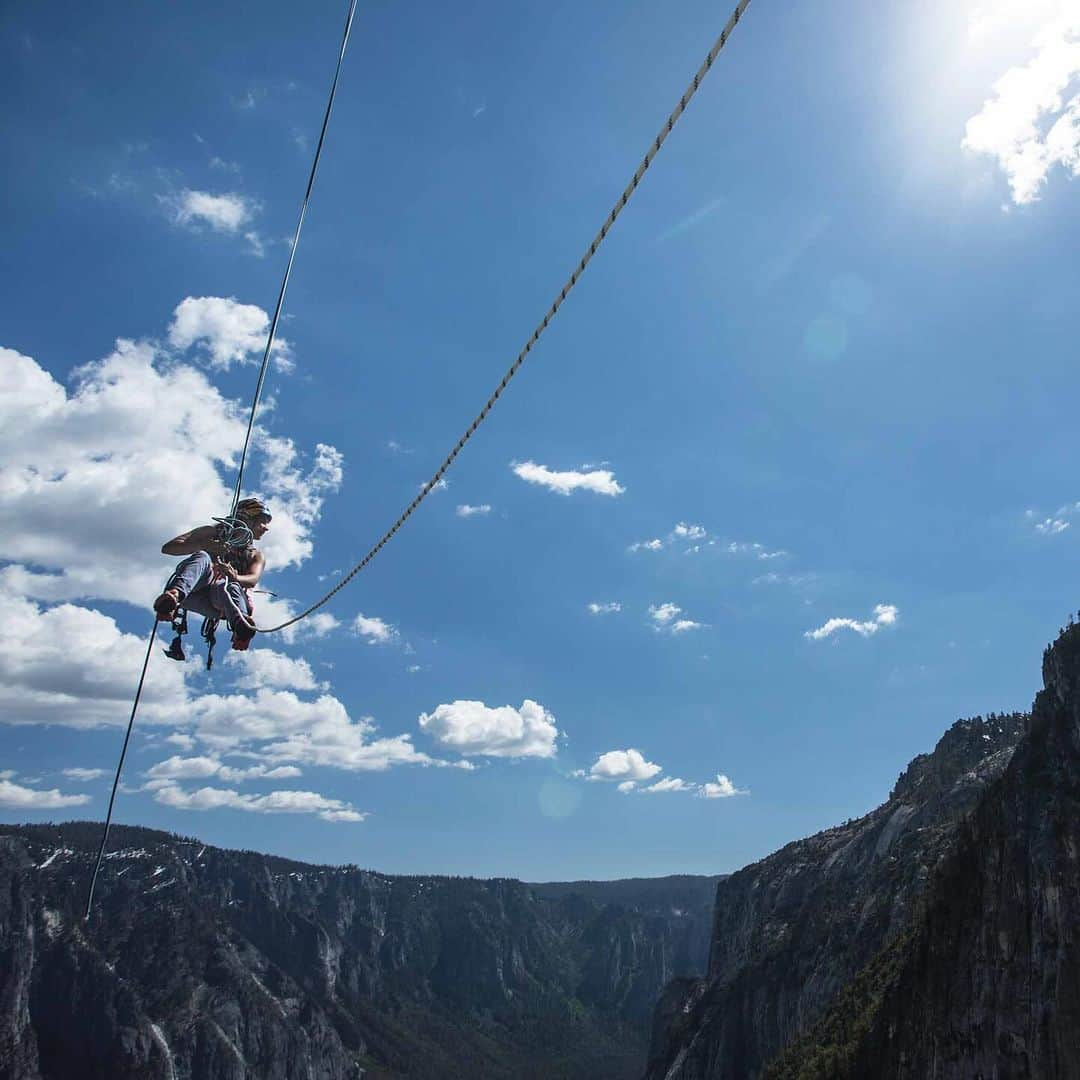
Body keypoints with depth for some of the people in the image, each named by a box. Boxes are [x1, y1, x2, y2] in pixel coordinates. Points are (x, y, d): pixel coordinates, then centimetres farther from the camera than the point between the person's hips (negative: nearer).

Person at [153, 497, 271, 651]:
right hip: (196, 594, 0)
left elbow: (252, 580, 2)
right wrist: (205, 545, -9)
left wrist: (234, 577, -22)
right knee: (202, 557, -29)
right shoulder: (213, 532, 23)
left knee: (229, 587, -35)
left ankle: (241, 623, -68)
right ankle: (174, 595, -57)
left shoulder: (256, 556, 27)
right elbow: (168, 547, 9)